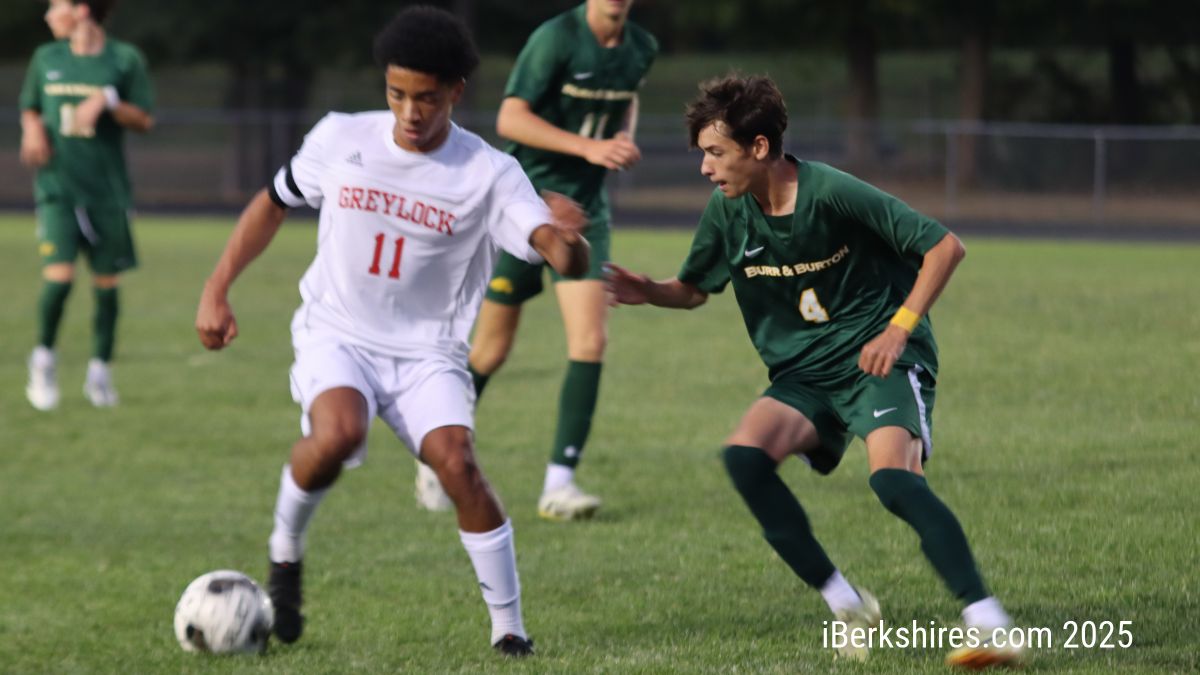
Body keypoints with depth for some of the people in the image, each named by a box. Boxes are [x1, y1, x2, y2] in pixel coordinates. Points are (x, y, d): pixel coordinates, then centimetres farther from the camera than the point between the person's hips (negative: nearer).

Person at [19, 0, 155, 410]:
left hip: (107, 190, -1)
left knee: (106, 282, 4)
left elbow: (144, 120, -2)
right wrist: (32, 131, -1)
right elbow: (30, 108, 20)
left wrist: (107, 102, -18)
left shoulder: (125, 60, -1)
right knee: (59, 276, -14)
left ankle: (100, 370, 20)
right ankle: (44, 358, 7)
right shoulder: (46, 59, 8)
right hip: (57, 187, 1)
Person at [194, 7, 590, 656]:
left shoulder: (490, 175, -11)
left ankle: (508, 627, -10)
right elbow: (273, 202, 14)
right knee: (339, 433, -31)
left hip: (426, 352, 0)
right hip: (336, 334, 0)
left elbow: (567, 262, -21)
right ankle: (285, 550, -2)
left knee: (457, 462, -24)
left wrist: (566, 239, -46)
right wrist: (217, 289, 9)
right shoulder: (340, 139, -4)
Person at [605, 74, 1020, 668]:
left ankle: (987, 622, -31)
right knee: (745, 454, -22)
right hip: (806, 377, 6)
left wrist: (899, 329, -20)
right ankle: (848, 608, -11)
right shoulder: (727, 212, -1)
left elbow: (944, 246, -14)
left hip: (879, 362, -6)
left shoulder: (833, 194, -18)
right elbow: (694, 288, 15)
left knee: (893, 476, -32)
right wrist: (648, 293, -7)